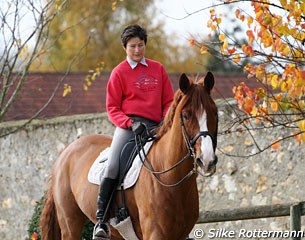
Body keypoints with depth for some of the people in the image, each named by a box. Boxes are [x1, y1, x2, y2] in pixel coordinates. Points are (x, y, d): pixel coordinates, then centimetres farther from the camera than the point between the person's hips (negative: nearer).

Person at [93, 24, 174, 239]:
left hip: (155, 127, 4)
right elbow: (112, 107, 2)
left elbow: (168, 101, 15)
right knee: (113, 167, -22)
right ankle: (101, 220, -21)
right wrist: (129, 123, -14)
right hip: (129, 124, -4)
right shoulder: (120, 72, 5)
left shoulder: (158, 69, 14)